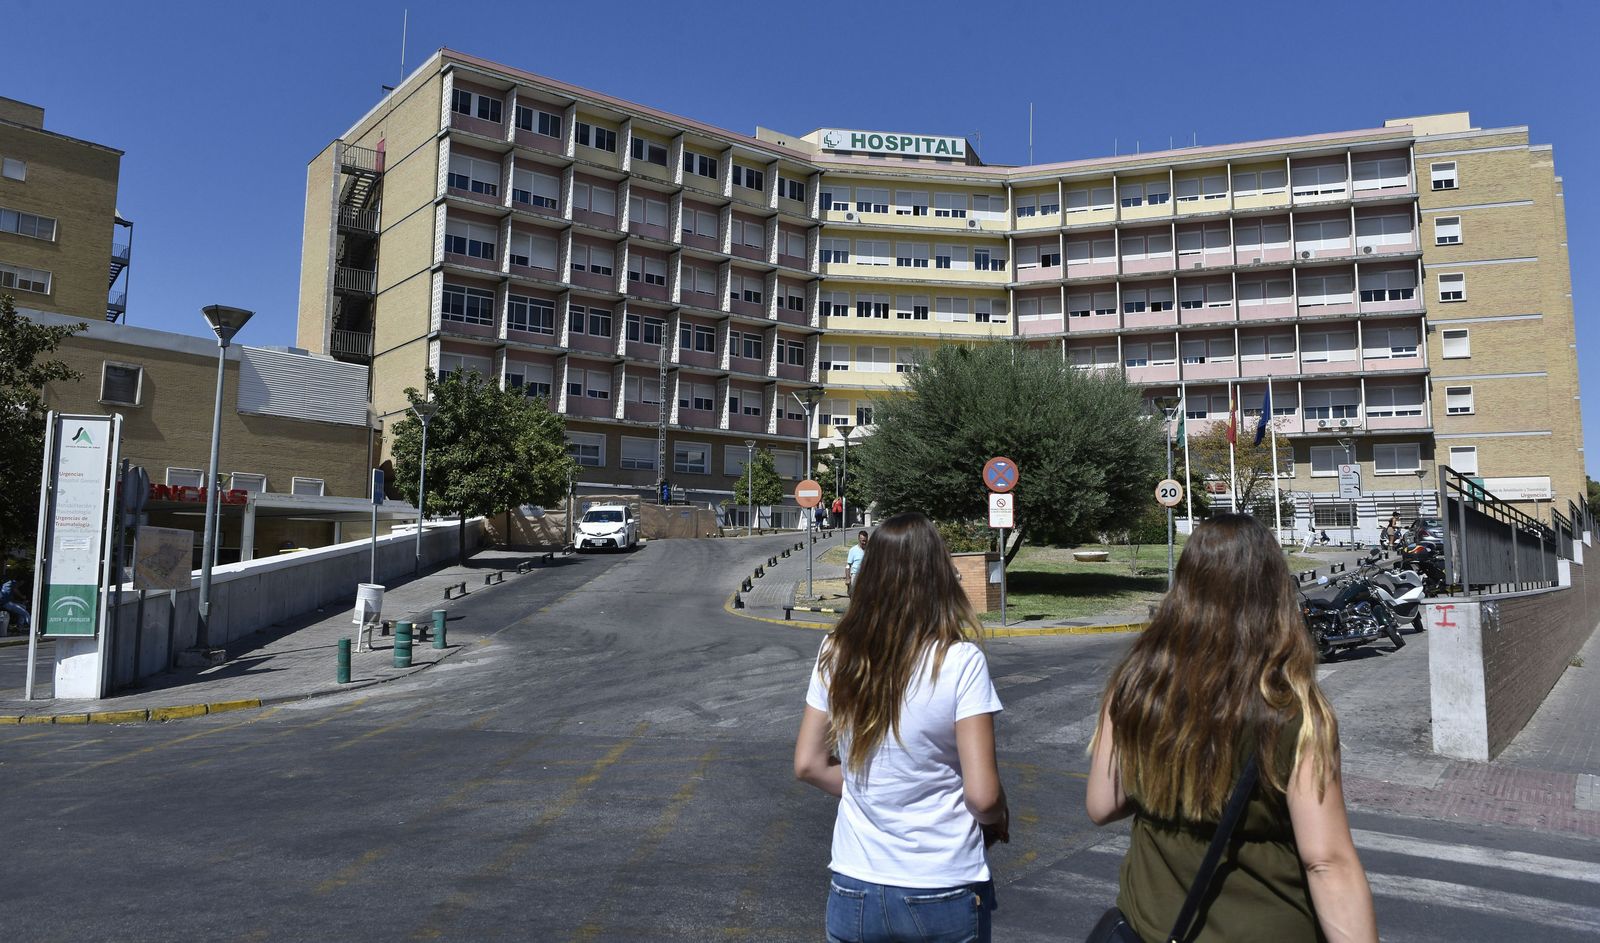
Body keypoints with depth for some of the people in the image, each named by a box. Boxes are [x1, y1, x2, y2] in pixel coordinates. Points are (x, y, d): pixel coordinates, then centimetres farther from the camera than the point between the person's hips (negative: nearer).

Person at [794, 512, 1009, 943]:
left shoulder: (836, 654, -5)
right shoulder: (961, 661, -17)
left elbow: (808, 765, 2)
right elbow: (982, 795, -17)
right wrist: (997, 822, 3)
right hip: (945, 894, -2)